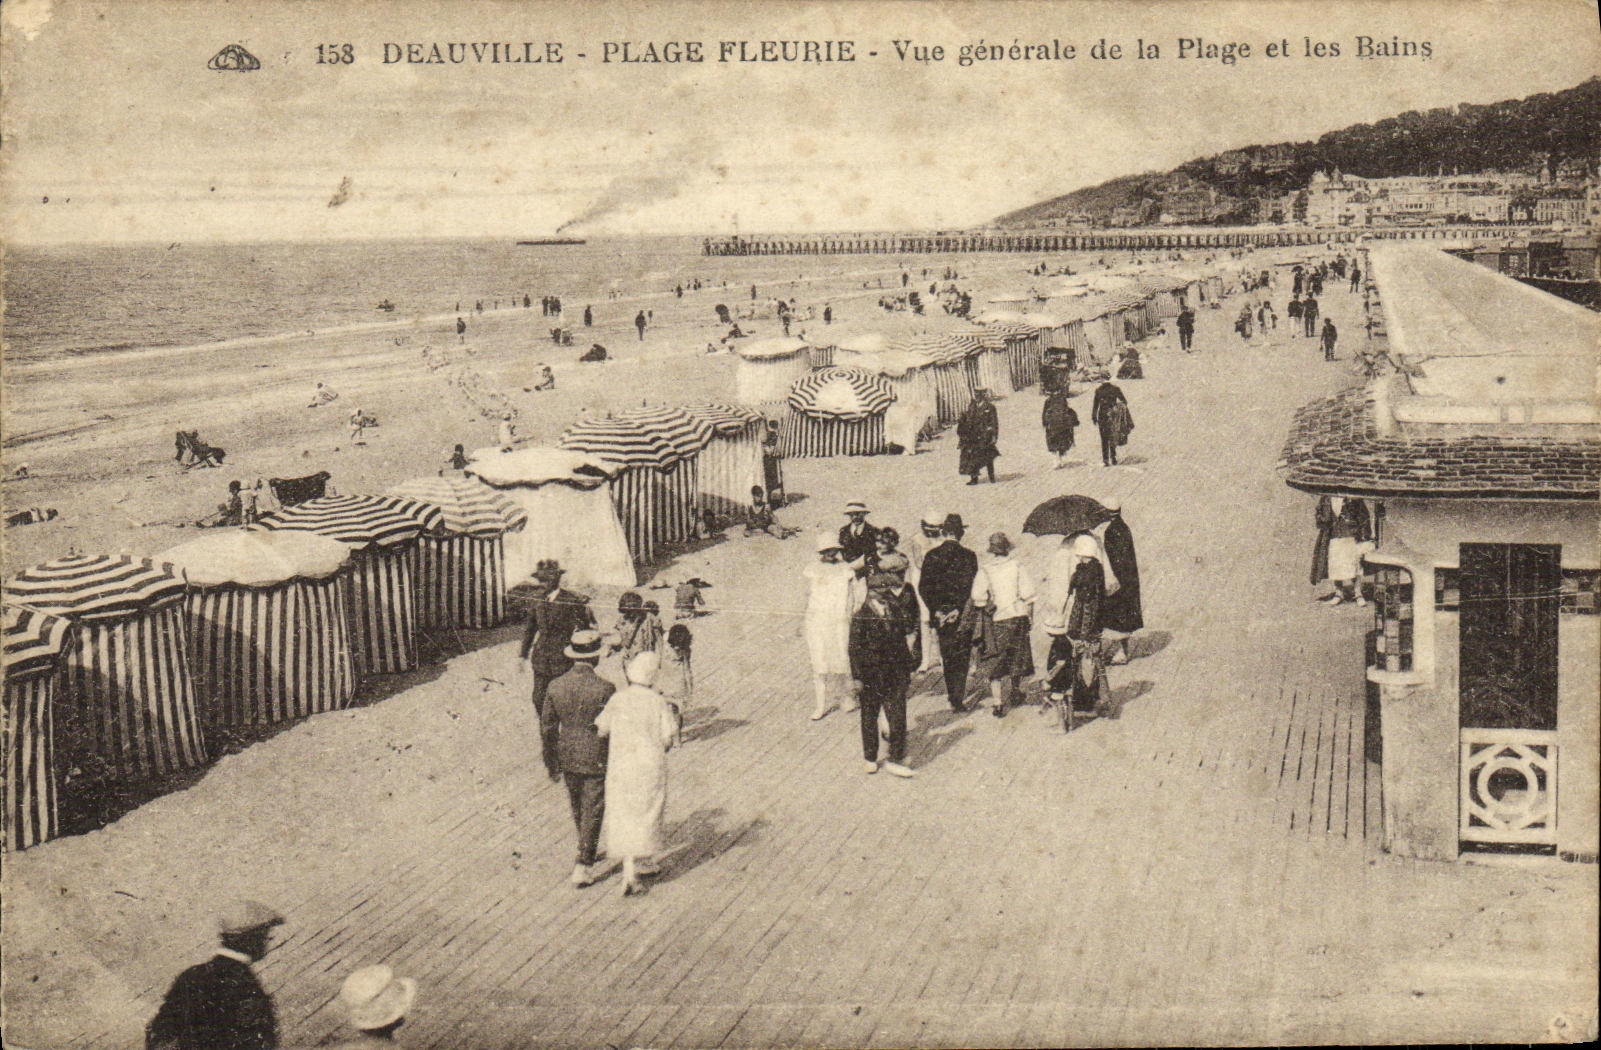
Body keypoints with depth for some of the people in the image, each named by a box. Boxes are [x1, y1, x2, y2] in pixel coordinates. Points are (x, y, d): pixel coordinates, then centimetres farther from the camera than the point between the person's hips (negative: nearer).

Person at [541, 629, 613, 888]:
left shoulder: (556, 686, -6)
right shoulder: (604, 689, -19)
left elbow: (547, 727, 1)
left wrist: (551, 764, 13)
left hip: (568, 758, 5)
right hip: (596, 760, -5)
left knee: (577, 806, 23)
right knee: (593, 810, 6)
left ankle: (588, 849, 43)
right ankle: (583, 865, 5)